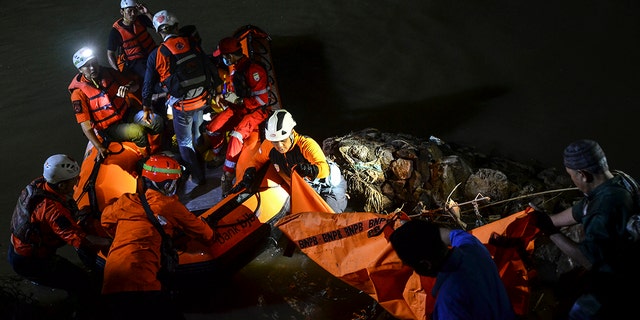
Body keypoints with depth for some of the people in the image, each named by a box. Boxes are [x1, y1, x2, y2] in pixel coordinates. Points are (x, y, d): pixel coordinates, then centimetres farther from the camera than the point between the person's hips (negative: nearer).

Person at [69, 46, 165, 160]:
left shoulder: (109, 73, 0)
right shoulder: (79, 93, -13)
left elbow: (135, 86, 8)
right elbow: (85, 125, -15)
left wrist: (128, 87, -18)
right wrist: (99, 147, -24)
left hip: (127, 113, 5)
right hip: (110, 128, -5)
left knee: (157, 123, -18)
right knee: (138, 131, -31)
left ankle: (157, 153, 3)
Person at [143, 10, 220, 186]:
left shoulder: (156, 55, -11)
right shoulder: (192, 43, -7)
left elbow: (148, 84, -2)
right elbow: (209, 67, -2)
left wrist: (146, 108, 13)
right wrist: (216, 89, 12)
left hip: (181, 105, -3)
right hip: (202, 99, 3)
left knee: (185, 142, 18)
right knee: (198, 136, 26)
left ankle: (197, 176, 25)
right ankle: (200, 168, 42)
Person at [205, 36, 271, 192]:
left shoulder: (254, 70, -23)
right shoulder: (235, 69, 6)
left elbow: (262, 99, -24)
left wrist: (238, 100, -22)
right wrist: (224, 96, 1)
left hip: (256, 111, -9)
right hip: (239, 108, 9)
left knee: (236, 136, -31)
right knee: (212, 128, -6)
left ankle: (227, 175, -23)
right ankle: (216, 157, 21)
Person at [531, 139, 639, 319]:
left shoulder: (607, 206, -34)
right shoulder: (613, 186, -4)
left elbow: (587, 260, -32)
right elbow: (577, 213, 13)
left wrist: (551, 232, -26)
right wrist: (547, 222, 22)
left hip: (612, 289, -9)